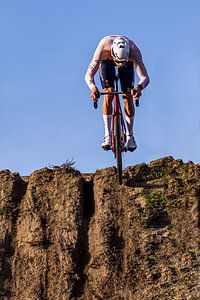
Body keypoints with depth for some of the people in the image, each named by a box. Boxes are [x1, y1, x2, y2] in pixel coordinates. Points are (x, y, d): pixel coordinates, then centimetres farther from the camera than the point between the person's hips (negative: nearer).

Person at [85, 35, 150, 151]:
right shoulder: (103, 48, -44)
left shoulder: (134, 51, -42)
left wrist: (139, 87, -67)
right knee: (108, 96, -18)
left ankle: (130, 136, 5)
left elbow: (145, 77, -45)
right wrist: (93, 87, -62)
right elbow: (89, 75, -40)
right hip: (106, 61, -1)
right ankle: (107, 135, -13)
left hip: (128, 61, 1)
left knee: (128, 98, -9)